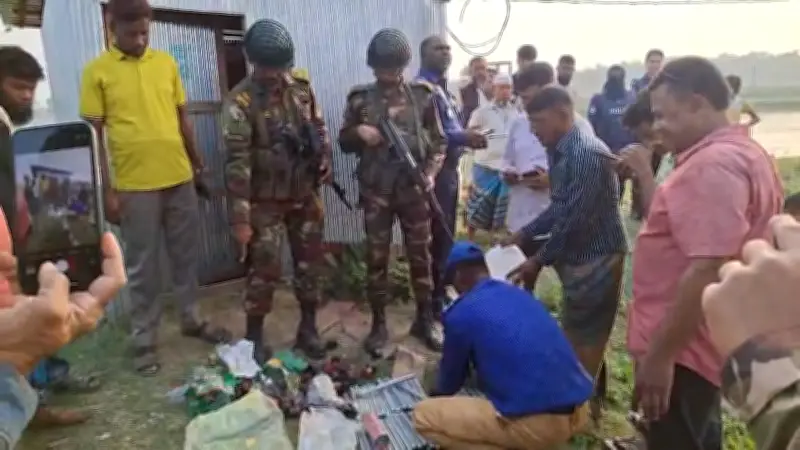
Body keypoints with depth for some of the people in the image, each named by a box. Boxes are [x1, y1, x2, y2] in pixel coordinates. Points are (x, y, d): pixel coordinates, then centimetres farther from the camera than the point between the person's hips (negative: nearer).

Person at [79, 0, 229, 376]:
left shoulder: (166, 63, 7)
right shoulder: (97, 71, -4)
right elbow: (95, 134, -5)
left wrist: (196, 161, 16)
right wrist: (107, 189, -9)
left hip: (180, 179, 4)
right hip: (134, 186, -4)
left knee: (186, 255, 15)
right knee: (142, 267, 5)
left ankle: (192, 320, 32)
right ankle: (144, 340, 18)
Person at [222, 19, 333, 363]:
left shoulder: (301, 87, 1)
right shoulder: (241, 101, -15)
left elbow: (318, 126, 17)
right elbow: (237, 162, -19)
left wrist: (325, 159, 0)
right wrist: (240, 218, -21)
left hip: (305, 196, 5)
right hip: (266, 202, -5)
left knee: (310, 263, 11)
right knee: (264, 270, 1)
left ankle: (308, 329, 27)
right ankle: (254, 337, 19)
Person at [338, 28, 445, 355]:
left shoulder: (423, 95, 2)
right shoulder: (360, 98, 2)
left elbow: (438, 141, 6)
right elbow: (344, 142, 9)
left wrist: (431, 172, -9)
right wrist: (359, 132, -12)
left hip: (413, 189, 0)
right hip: (375, 192, 0)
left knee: (420, 256, 8)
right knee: (376, 259, 6)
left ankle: (424, 320, 24)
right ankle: (378, 325, 19)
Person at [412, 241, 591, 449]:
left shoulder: (461, 313, -3)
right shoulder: (521, 295, 17)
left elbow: (453, 373, 14)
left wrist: (438, 396, 38)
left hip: (538, 422, -8)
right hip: (578, 411, 8)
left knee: (423, 415, 1)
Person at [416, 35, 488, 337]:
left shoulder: (443, 88, 17)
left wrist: (468, 139, 3)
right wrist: (463, 137, -23)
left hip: (450, 170, 10)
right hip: (434, 172, -10)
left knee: (446, 239, 16)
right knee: (438, 242, -7)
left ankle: (441, 296, 30)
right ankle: (430, 313, 1)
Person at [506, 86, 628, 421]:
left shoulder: (587, 154, -24)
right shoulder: (560, 150, 7)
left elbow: (574, 219, -25)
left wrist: (538, 261, -17)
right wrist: (524, 234, 8)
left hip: (596, 258, -9)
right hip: (577, 255, 9)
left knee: (584, 338, 6)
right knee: (577, 333, 20)